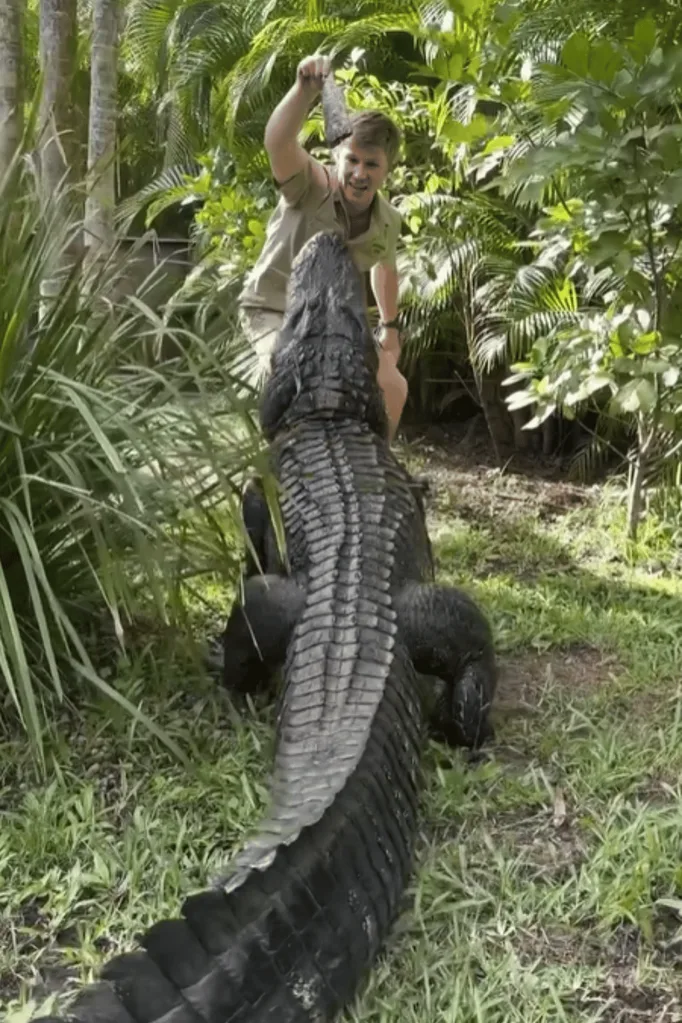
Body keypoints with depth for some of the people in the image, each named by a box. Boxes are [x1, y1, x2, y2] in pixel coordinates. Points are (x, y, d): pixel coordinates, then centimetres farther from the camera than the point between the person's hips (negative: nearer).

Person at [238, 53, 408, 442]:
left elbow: (385, 269, 13)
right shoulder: (311, 187, -28)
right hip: (274, 311, -6)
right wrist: (305, 90, -68)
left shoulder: (387, 222, -10)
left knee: (393, 388, 7)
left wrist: (390, 326, 23)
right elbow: (278, 143, -51)